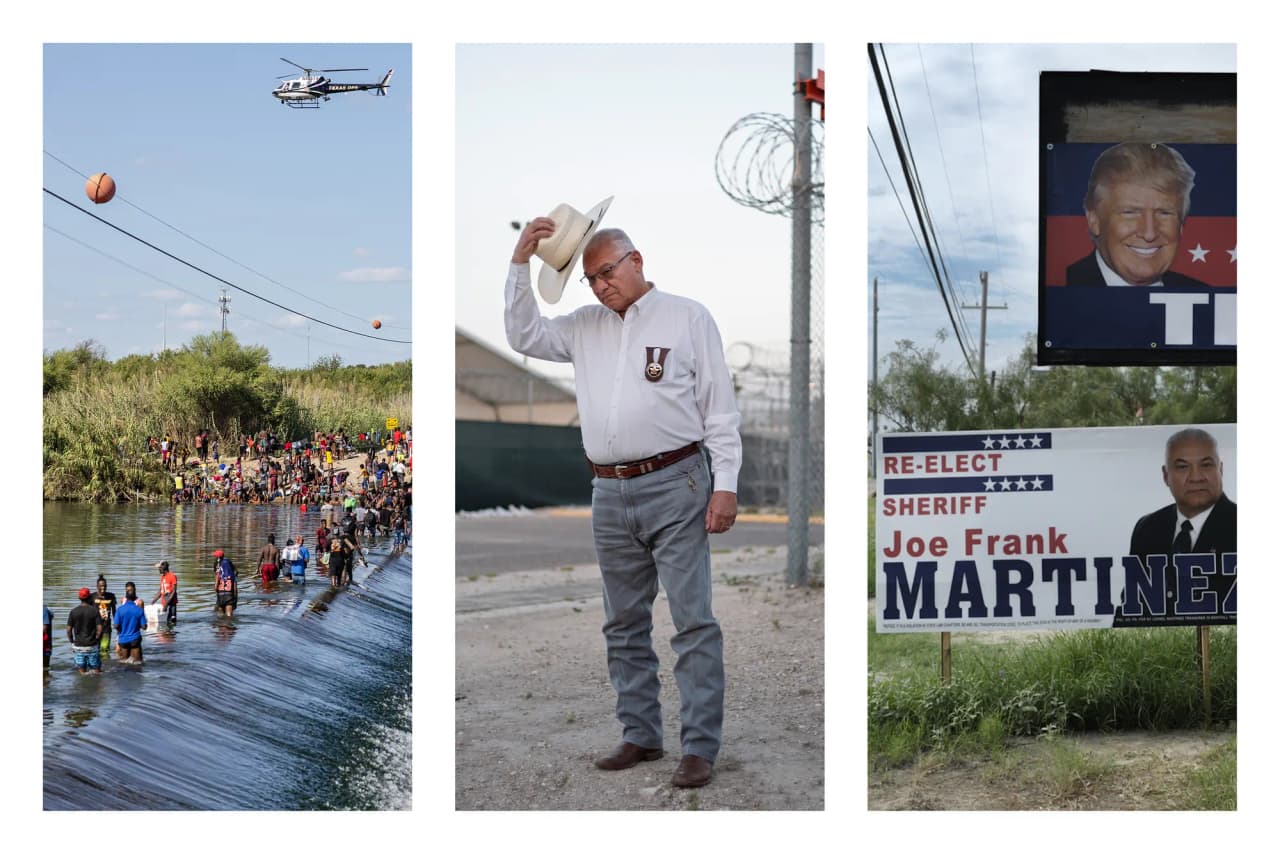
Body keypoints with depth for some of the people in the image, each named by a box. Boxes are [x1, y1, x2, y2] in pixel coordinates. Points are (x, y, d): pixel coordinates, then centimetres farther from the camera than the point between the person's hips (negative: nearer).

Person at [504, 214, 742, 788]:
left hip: (675, 487, -5)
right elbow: (524, 337, 10)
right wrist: (520, 264, 1)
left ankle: (699, 746, -5)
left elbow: (719, 407, -1)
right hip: (610, 494, 5)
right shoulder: (585, 327, 14)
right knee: (624, 624, 11)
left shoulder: (687, 318, 1)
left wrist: (726, 484, -8)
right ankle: (641, 736, 20)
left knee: (693, 620, -7)